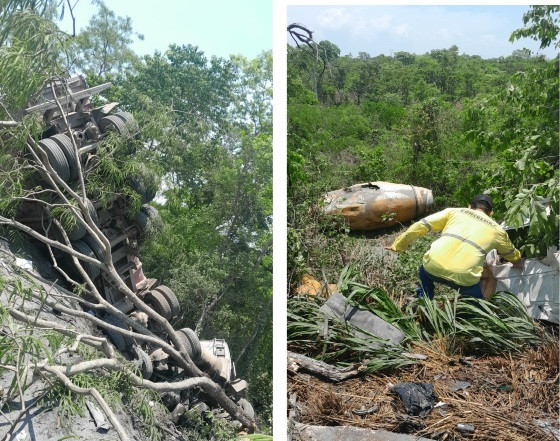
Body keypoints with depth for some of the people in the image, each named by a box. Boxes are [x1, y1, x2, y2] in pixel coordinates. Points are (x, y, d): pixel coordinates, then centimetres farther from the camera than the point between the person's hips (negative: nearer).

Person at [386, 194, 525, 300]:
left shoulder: (454, 212, 22)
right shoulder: (497, 230, 25)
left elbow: (420, 226, 14)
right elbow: (515, 257, 43)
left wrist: (398, 245, 23)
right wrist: (520, 261, 66)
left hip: (434, 266, 1)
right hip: (464, 276, 0)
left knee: (425, 273, 37)